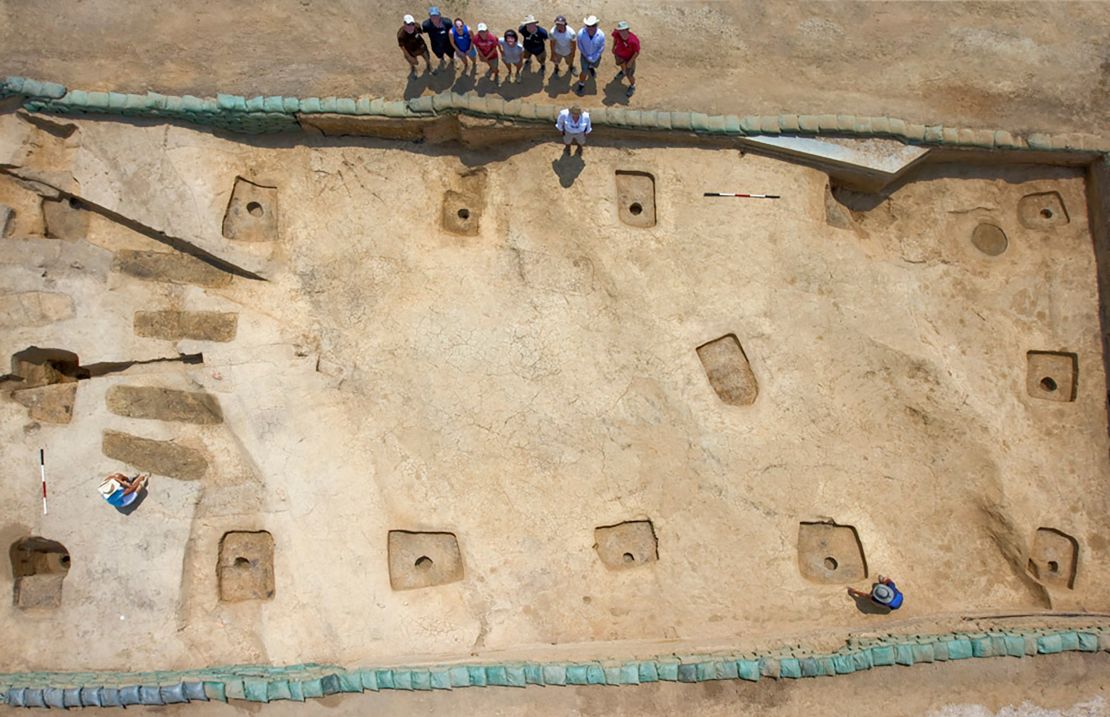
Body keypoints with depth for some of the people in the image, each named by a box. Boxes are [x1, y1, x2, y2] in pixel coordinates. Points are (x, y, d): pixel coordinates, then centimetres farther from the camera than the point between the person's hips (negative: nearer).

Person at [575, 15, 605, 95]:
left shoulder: (601, 35, -34)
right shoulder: (581, 33, -34)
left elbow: (602, 48, -18)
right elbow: (580, 46, -18)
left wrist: (594, 57, -20)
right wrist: (587, 56, -16)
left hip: (596, 56, 2)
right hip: (585, 55, -2)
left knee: (595, 65, 33)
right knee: (584, 71, 6)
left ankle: (590, 67, 71)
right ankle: (581, 85, 36)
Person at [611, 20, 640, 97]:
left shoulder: (634, 41, -43)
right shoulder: (617, 33, -32)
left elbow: (637, 52, -26)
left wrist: (630, 61, -19)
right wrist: (613, 47, 5)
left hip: (629, 58, -4)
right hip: (619, 54, 4)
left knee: (629, 75, 8)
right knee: (620, 63, 35)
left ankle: (632, 86, 43)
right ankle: (623, 71, 73)